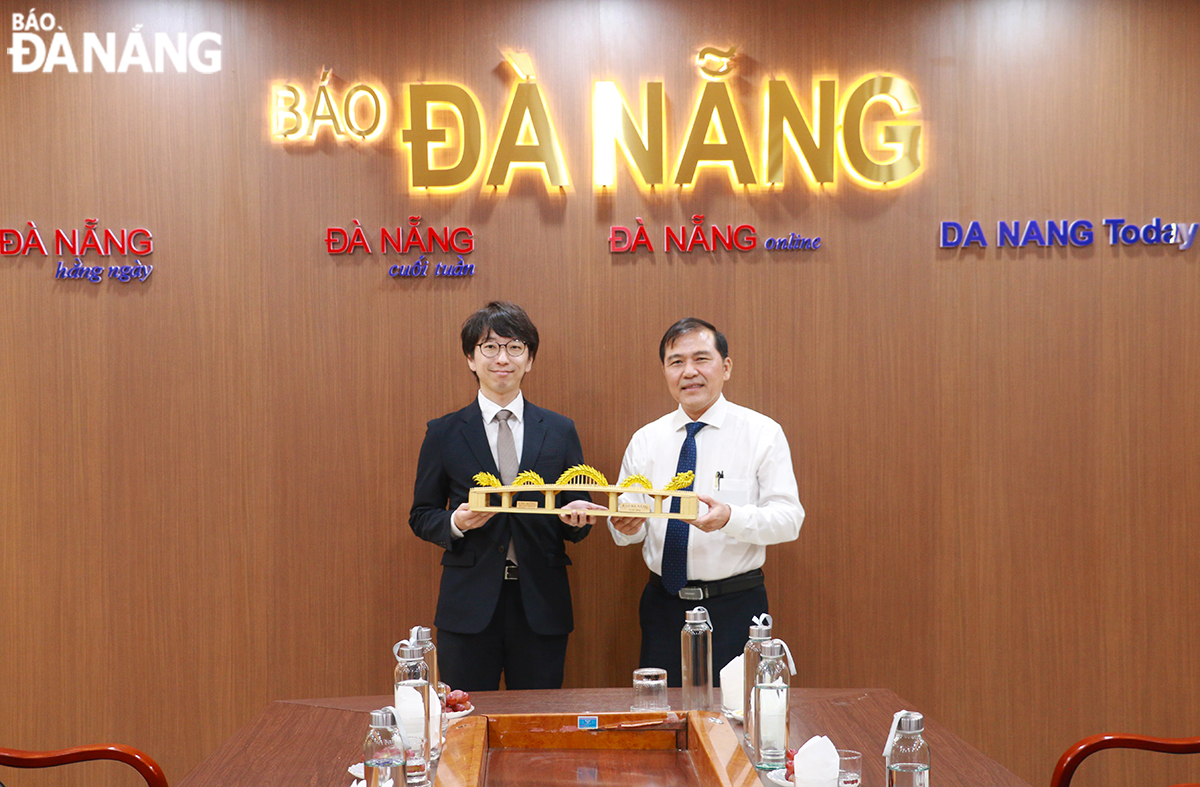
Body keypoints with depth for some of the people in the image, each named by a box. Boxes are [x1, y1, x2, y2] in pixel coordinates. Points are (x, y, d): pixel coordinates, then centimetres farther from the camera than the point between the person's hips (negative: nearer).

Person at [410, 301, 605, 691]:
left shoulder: (560, 431, 8)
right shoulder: (444, 433, 5)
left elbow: (578, 523, 10)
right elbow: (421, 516, 7)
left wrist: (575, 516, -13)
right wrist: (455, 523, -13)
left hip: (541, 605, 1)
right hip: (469, 605, -1)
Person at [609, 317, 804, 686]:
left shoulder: (763, 433, -2)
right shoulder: (645, 440, 7)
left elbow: (789, 518, -9)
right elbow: (631, 528, 7)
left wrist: (730, 517, -26)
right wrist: (625, 526, -17)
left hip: (736, 608, -3)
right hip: (663, 604, 3)